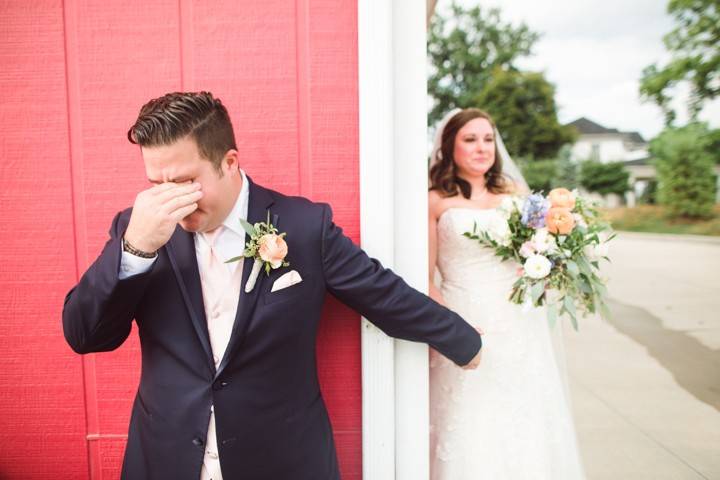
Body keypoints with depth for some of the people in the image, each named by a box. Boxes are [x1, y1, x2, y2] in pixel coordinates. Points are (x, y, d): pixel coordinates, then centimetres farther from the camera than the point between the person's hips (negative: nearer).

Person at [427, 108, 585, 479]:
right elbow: (425, 281, -3)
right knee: (469, 431, 4)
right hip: (466, 325, -4)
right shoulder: (436, 201, -2)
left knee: (525, 428, 12)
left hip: (520, 325, 4)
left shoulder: (515, 193, 11)